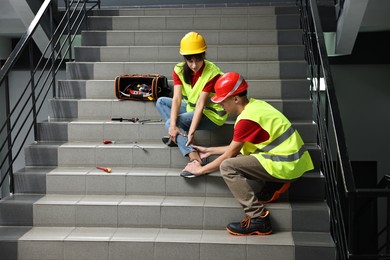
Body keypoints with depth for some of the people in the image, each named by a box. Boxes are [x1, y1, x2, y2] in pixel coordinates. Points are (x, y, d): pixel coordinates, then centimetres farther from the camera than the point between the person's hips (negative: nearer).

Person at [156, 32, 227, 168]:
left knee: (169, 122, -23)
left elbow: (201, 104, -28)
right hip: (191, 107, 7)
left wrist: (191, 132, -34)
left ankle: (195, 159, -29)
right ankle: (178, 136, -15)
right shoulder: (179, 70, -9)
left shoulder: (212, 73, -24)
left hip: (212, 113, -7)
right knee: (161, 102, -1)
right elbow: (177, 98, -20)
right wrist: (173, 126, -33)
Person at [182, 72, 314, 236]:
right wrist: (210, 151, 22)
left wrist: (201, 170, 2)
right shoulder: (255, 105, 9)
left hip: (285, 166, -10)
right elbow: (237, 148, 17)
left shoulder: (247, 118, -18)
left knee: (227, 166, -17)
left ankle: (258, 218, -17)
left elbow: (230, 154, -9)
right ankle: (274, 184, 8)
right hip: (293, 160, 10)